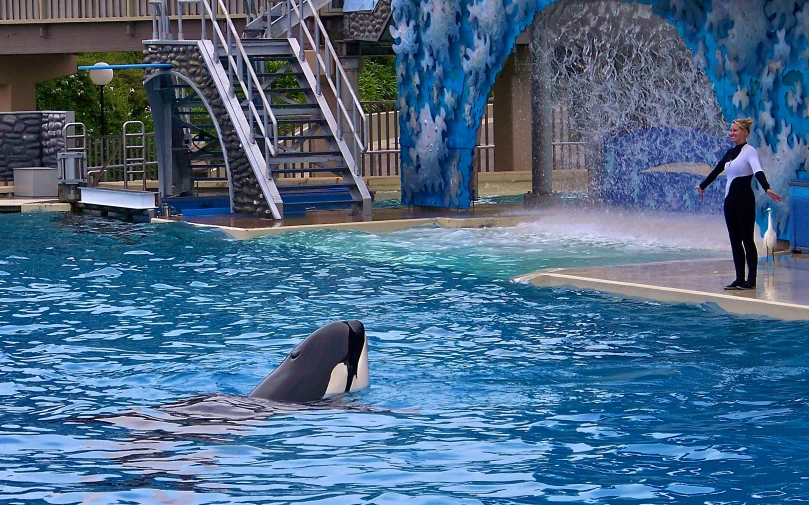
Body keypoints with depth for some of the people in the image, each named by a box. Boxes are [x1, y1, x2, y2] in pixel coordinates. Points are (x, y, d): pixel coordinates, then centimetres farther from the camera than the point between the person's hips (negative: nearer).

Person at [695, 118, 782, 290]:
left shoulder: (749, 151, -10)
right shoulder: (730, 153, 13)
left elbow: (758, 171, -27)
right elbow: (716, 171, 27)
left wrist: (767, 189, -43)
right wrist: (702, 185, 38)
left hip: (744, 200, -8)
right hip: (730, 199, 8)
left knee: (747, 239, -3)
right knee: (734, 240, 7)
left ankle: (751, 279, 1)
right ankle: (739, 279, 10)